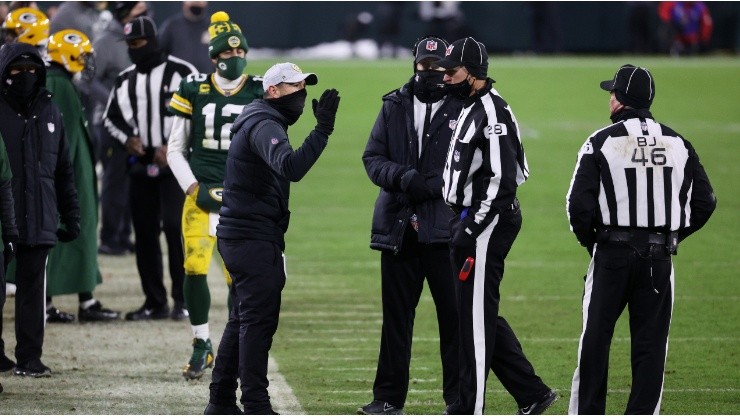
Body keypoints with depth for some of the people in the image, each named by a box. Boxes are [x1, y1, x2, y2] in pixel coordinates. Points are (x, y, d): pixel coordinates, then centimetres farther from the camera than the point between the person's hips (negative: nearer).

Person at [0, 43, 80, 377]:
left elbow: (63, 169, 17)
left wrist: (70, 216, 13)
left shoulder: (49, 112, 12)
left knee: (32, 289, 5)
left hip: (39, 221, 4)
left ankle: (29, 356, 9)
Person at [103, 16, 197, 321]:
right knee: (145, 233, 5)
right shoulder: (125, 80, 12)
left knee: (176, 227, -13)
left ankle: (183, 301, -8)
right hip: (141, 166, 5)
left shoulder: (181, 73, -4)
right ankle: (155, 302, 13)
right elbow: (111, 118, 20)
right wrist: (127, 138, -1)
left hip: (175, 163, -5)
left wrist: (172, 147, -14)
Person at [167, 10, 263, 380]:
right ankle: (202, 345, 5)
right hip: (202, 194, 0)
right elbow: (175, 150, 7)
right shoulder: (194, 92, 2)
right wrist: (195, 190, -5)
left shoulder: (260, 95, 3)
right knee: (195, 268, -11)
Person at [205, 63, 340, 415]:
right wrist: (323, 129, -37)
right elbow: (291, 167, -34)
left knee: (244, 319, 15)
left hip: (240, 237, 11)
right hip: (253, 238, -11)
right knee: (259, 319, -10)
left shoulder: (261, 123, 19)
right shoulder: (264, 125, -15)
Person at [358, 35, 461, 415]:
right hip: (398, 226, 4)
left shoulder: (464, 108, 1)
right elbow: (372, 158, 8)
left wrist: (431, 185, -18)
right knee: (396, 314, 8)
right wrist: (402, 176, -11)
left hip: (446, 229, -4)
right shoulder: (394, 106, 13)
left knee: (454, 314, -3)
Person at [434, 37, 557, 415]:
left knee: (475, 314, -5)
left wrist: (471, 228, -22)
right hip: (470, 222, 11)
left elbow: (501, 179, -22)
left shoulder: (492, 113, -16)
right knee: (480, 314, 13)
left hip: (486, 225, -11)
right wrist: (462, 225, 16)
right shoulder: (471, 109, 16)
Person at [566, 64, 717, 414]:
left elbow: (579, 205, -11)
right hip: (659, 260, 3)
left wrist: (589, 240, 5)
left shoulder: (601, 142, -6)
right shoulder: (678, 144, 5)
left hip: (611, 254, -3)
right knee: (651, 343, 7)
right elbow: (704, 202, 6)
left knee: (595, 339, 6)